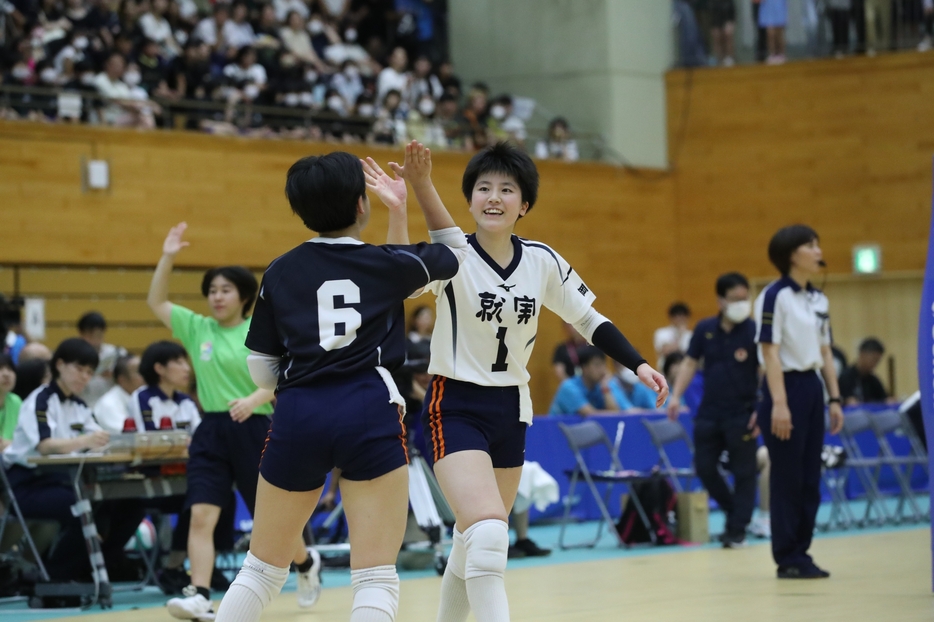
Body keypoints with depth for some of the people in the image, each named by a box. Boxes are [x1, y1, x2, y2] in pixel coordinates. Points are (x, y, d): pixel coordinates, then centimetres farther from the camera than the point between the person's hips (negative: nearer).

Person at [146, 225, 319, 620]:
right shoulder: (197, 328, 9)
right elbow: (156, 302, 9)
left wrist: (253, 399, -29)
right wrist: (167, 258, -1)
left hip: (253, 430, -3)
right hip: (211, 431, 3)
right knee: (201, 515, -12)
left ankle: (306, 563, 38)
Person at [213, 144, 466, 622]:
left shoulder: (280, 273, 9)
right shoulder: (388, 264, 5)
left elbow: (262, 373, 11)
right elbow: (455, 252, 26)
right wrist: (422, 188, 26)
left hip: (298, 416, 3)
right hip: (370, 414, -3)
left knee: (262, 568, 17)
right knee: (377, 578, -4)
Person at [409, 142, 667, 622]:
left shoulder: (542, 261, 0)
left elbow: (587, 319, 12)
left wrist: (638, 365, 1)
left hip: (510, 410, 5)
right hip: (455, 408, -5)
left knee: (475, 544, 14)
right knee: (488, 537, -24)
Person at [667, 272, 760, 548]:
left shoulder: (754, 331, -8)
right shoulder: (705, 329, 2)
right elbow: (690, 362, 9)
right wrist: (676, 395, -1)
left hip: (741, 415, -4)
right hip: (709, 412, 4)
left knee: (743, 473, 2)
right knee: (704, 466, 7)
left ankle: (737, 530, 11)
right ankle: (733, 510, 27)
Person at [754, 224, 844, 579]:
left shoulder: (818, 299, 12)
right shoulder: (775, 296, -10)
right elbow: (770, 351, -13)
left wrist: (834, 399, 11)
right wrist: (778, 403, -19)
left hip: (812, 388, 7)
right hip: (785, 387, -7)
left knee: (810, 479, 7)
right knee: (787, 479, -3)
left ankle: (801, 553, 14)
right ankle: (788, 560, 3)